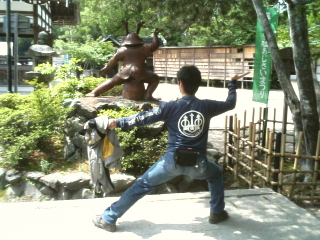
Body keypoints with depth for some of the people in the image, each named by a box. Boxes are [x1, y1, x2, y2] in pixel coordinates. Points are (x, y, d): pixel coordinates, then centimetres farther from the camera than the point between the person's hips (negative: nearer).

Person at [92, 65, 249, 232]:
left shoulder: (170, 107, -5)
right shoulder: (206, 106, 2)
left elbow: (143, 118, -2)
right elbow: (230, 103, 20)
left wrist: (118, 122, 11)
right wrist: (232, 82, 38)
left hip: (172, 161, -1)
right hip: (197, 164, 2)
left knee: (141, 185, 12)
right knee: (216, 174, 35)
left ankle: (108, 219, 17)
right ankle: (217, 213, 36)